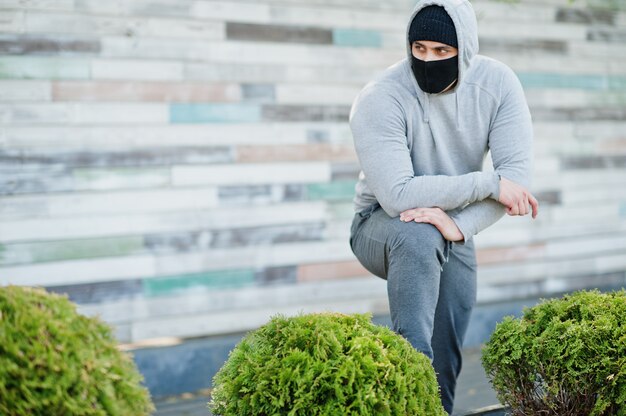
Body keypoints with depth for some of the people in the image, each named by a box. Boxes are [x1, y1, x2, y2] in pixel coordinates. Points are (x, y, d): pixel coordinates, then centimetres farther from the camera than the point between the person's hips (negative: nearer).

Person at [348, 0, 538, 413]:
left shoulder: (497, 83, -15)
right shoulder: (380, 99, -26)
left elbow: (517, 172, -22)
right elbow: (398, 195, -35)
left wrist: (459, 223, -36)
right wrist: (489, 184, -32)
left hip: (453, 238, 4)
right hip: (383, 227, -4)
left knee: (445, 367, 4)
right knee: (419, 235, -39)